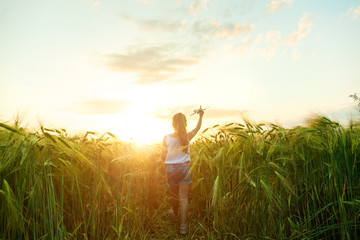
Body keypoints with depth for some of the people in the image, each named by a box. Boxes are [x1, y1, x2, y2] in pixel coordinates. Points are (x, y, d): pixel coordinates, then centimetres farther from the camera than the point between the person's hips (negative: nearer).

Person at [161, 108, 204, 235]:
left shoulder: (166, 138, -8)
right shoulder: (188, 136, -6)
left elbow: (163, 156, -3)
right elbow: (197, 128, 14)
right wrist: (201, 116, 28)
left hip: (170, 168, 1)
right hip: (184, 167, -1)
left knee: (174, 195, 19)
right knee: (183, 197, 2)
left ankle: (175, 216, 43)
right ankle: (183, 226, 1)